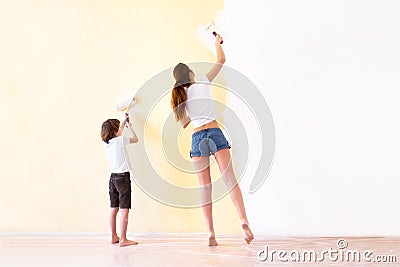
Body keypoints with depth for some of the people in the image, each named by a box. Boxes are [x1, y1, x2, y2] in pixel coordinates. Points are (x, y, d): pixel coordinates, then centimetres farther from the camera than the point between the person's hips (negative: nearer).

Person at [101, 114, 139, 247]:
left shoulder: (107, 142, 10)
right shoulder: (120, 140, -9)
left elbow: (117, 134, 32)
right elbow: (136, 139, 7)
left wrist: (124, 122, 38)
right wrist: (130, 126, 19)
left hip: (113, 177, 7)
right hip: (123, 177, -7)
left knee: (114, 208, 11)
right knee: (124, 209, -7)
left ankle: (114, 237, 16)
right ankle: (123, 239, -9)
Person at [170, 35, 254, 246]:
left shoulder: (180, 96, 11)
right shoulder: (202, 84, 2)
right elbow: (221, 60, 10)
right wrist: (218, 43, 26)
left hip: (197, 138, 3)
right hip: (215, 133, -2)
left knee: (205, 186, 1)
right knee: (229, 178, -7)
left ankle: (211, 233, -5)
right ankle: (243, 220, -24)